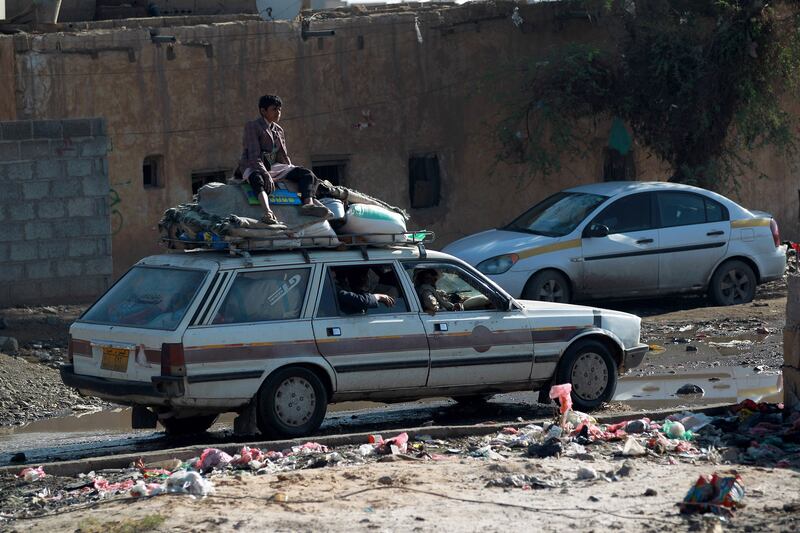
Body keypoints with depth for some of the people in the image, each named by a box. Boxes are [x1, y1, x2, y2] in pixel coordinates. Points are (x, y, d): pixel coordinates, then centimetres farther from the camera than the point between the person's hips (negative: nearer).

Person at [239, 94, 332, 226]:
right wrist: (266, 175, -31)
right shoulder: (252, 127, -6)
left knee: (306, 173, -12)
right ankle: (268, 213, -68)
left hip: (274, 167, 7)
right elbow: (254, 155, -18)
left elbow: (284, 156, 21)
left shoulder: (278, 130, 17)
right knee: (257, 179, -43)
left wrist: (293, 174, 5)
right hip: (253, 167, -7)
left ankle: (308, 203, -39)